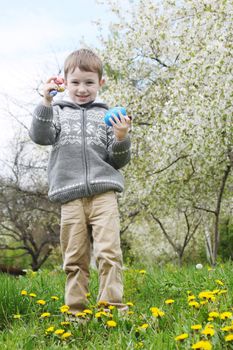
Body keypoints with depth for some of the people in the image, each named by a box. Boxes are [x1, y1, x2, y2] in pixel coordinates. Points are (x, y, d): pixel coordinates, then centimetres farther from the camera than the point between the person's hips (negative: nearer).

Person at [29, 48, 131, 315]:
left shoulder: (106, 116, 14)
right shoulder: (57, 111, 15)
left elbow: (118, 161, 11)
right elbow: (40, 136, -3)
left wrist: (121, 138, -8)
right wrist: (46, 102, -12)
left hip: (103, 192, 0)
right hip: (70, 196, 0)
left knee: (109, 253, -10)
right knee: (74, 259, 2)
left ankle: (112, 308, -4)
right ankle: (76, 312, 9)